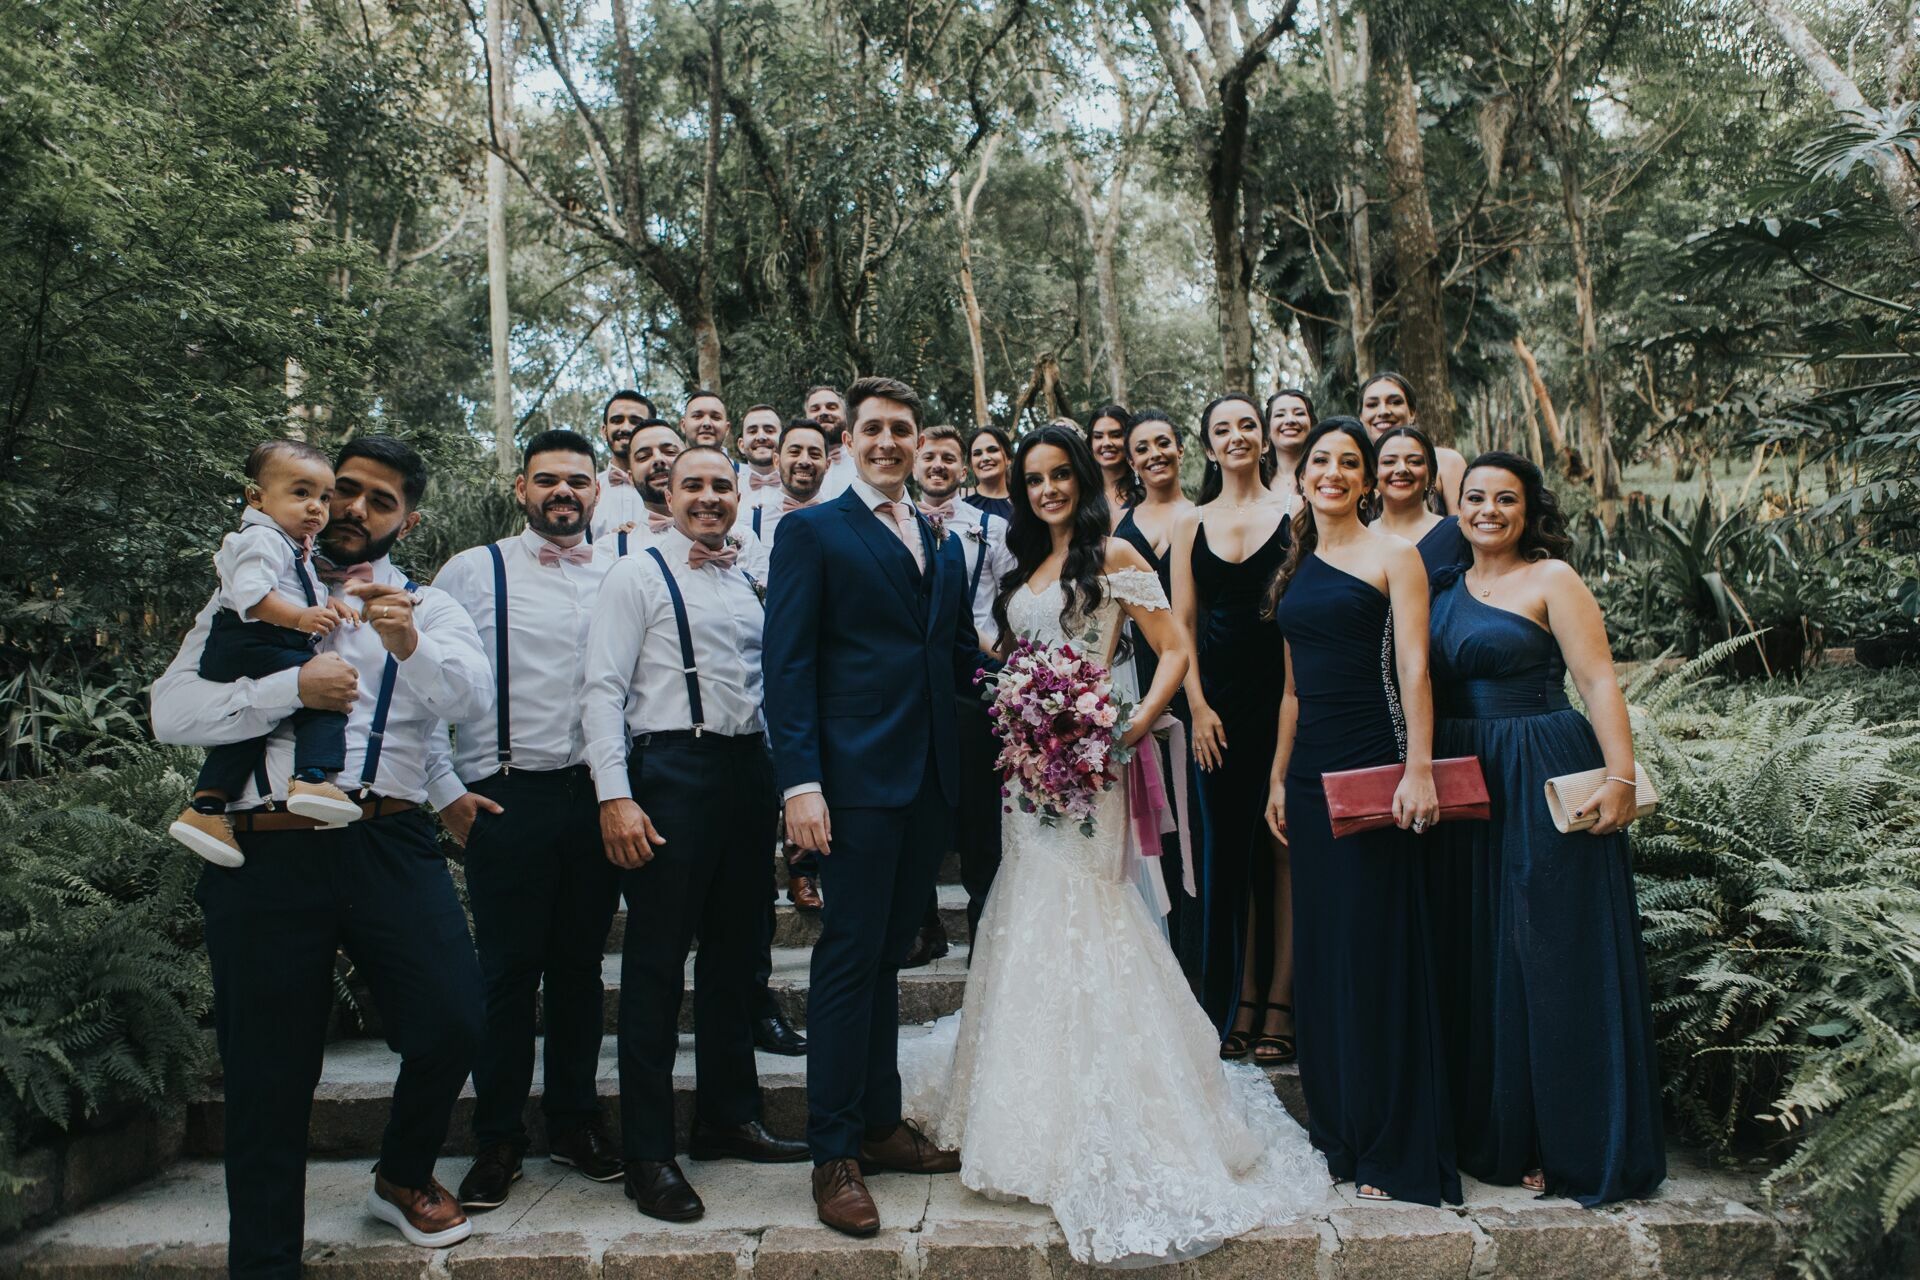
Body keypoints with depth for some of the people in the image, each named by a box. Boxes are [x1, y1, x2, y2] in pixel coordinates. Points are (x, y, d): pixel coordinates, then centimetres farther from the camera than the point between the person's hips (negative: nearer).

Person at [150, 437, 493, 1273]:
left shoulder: (427, 607, 14)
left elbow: (473, 693, -7)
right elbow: (171, 712, 1)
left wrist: (408, 644, -26)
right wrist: (295, 688, -11)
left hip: (390, 844, 0)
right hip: (269, 852, 0)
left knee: (452, 1024, -9)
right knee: (268, 1077, 6)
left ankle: (403, 1177, 24)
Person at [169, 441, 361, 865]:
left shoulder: (296, 549, 26)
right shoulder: (262, 540, -9)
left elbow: (305, 598, 36)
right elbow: (251, 594, -23)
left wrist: (327, 604, 14)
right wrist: (301, 617, -31)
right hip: (250, 649, -11)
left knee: (246, 727, 18)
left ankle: (205, 807, 23)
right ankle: (311, 779, -31)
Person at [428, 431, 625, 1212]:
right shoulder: (472, 572, 2)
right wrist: (445, 791, -5)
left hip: (597, 795, 2)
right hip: (506, 798, -2)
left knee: (581, 965, 11)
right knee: (508, 970, 4)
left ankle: (574, 1122, 26)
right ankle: (498, 1140, 19)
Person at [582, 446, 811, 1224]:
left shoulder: (748, 583, 16)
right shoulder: (638, 575, -3)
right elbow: (604, 689, -9)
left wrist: (779, 775, 14)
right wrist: (615, 795, -18)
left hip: (748, 771, 7)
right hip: (672, 771, -6)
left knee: (735, 950, 14)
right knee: (657, 961, 0)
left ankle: (728, 1116, 29)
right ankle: (648, 1153, 10)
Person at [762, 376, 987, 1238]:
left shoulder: (942, 542, 18)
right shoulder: (812, 531, 0)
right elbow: (788, 665, -8)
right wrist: (800, 781, -16)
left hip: (930, 779, 6)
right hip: (856, 778, -5)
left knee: (886, 955, 14)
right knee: (850, 956, -2)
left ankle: (879, 1124, 27)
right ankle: (834, 1155, 9)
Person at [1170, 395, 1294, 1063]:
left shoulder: (1292, 514, 4)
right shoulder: (1192, 523, 10)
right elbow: (1183, 621, 8)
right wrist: (1198, 706, -2)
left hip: (1284, 694, -2)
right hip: (1218, 701, 3)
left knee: (1282, 845, 0)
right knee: (1228, 848, 6)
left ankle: (1279, 1004, 7)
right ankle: (1240, 1003, 16)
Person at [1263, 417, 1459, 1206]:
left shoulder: (1393, 556, -2)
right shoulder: (1296, 570, 16)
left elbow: (1414, 668, -11)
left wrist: (1419, 768, -20)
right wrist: (1278, 776, 15)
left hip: (1374, 763, -6)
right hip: (1311, 769, 6)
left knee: (1378, 947, -2)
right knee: (1320, 947, 10)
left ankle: (1394, 1150, 9)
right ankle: (1339, 1130, 24)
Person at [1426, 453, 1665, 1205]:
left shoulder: (1551, 579, -3)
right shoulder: (1445, 587, 14)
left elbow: (1598, 681, -11)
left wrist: (1620, 776, -20)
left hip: (1545, 781, -6)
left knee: (1555, 957, 0)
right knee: (1474, 961, 11)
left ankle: (1569, 1143, 13)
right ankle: (1492, 1133, 25)